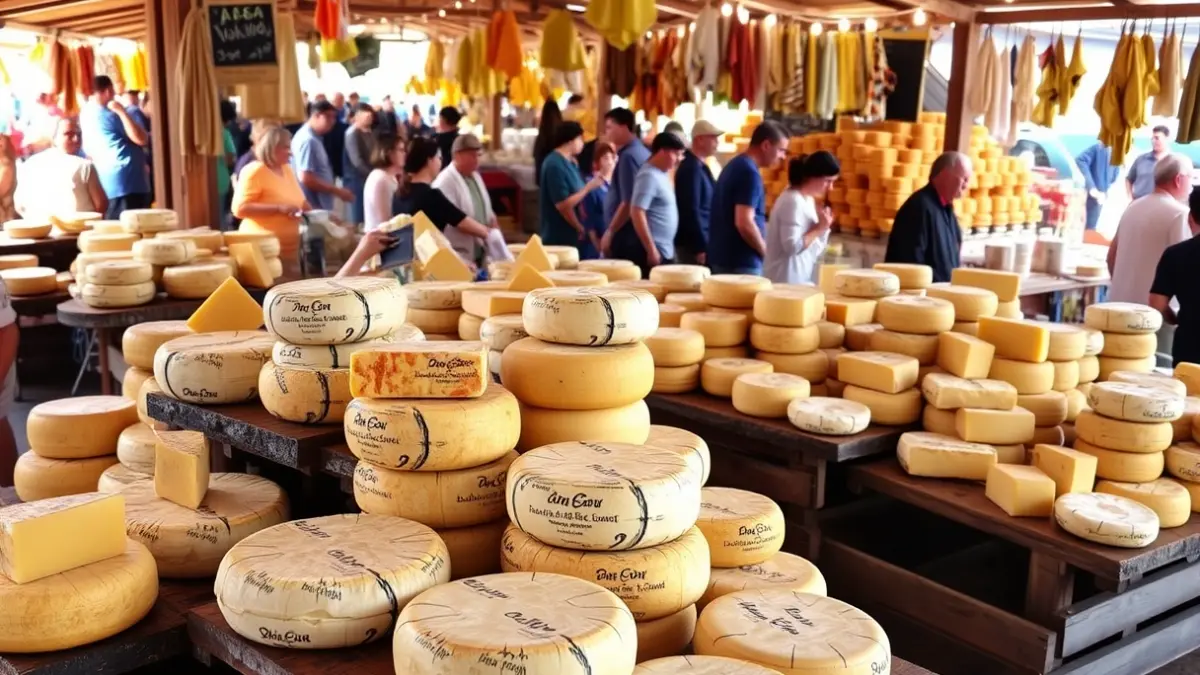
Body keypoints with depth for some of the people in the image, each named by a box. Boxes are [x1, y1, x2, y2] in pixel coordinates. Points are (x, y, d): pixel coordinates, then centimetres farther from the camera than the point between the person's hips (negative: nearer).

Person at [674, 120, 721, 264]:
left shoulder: (700, 166, 15)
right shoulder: (692, 168, -15)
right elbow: (691, 211, -21)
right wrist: (701, 247, -22)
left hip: (697, 242, 10)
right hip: (693, 244, -10)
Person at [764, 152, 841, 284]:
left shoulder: (808, 200, 13)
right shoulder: (793, 201, -16)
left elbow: (813, 248, 17)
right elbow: (792, 246, -23)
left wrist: (823, 228, 0)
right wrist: (819, 229, -15)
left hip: (801, 279, 10)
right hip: (786, 281, -10)